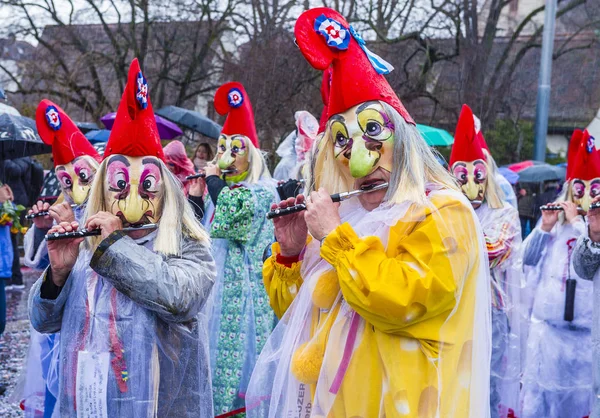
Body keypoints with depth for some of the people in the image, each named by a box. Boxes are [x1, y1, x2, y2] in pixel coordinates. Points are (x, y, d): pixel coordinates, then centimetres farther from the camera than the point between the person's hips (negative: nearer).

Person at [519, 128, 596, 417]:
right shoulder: (555, 223, 9)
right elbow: (528, 259, 5)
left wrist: (576, 222, -15)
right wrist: (544, 228, -7)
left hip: (587, 331, -3)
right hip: (547, 325, 3)